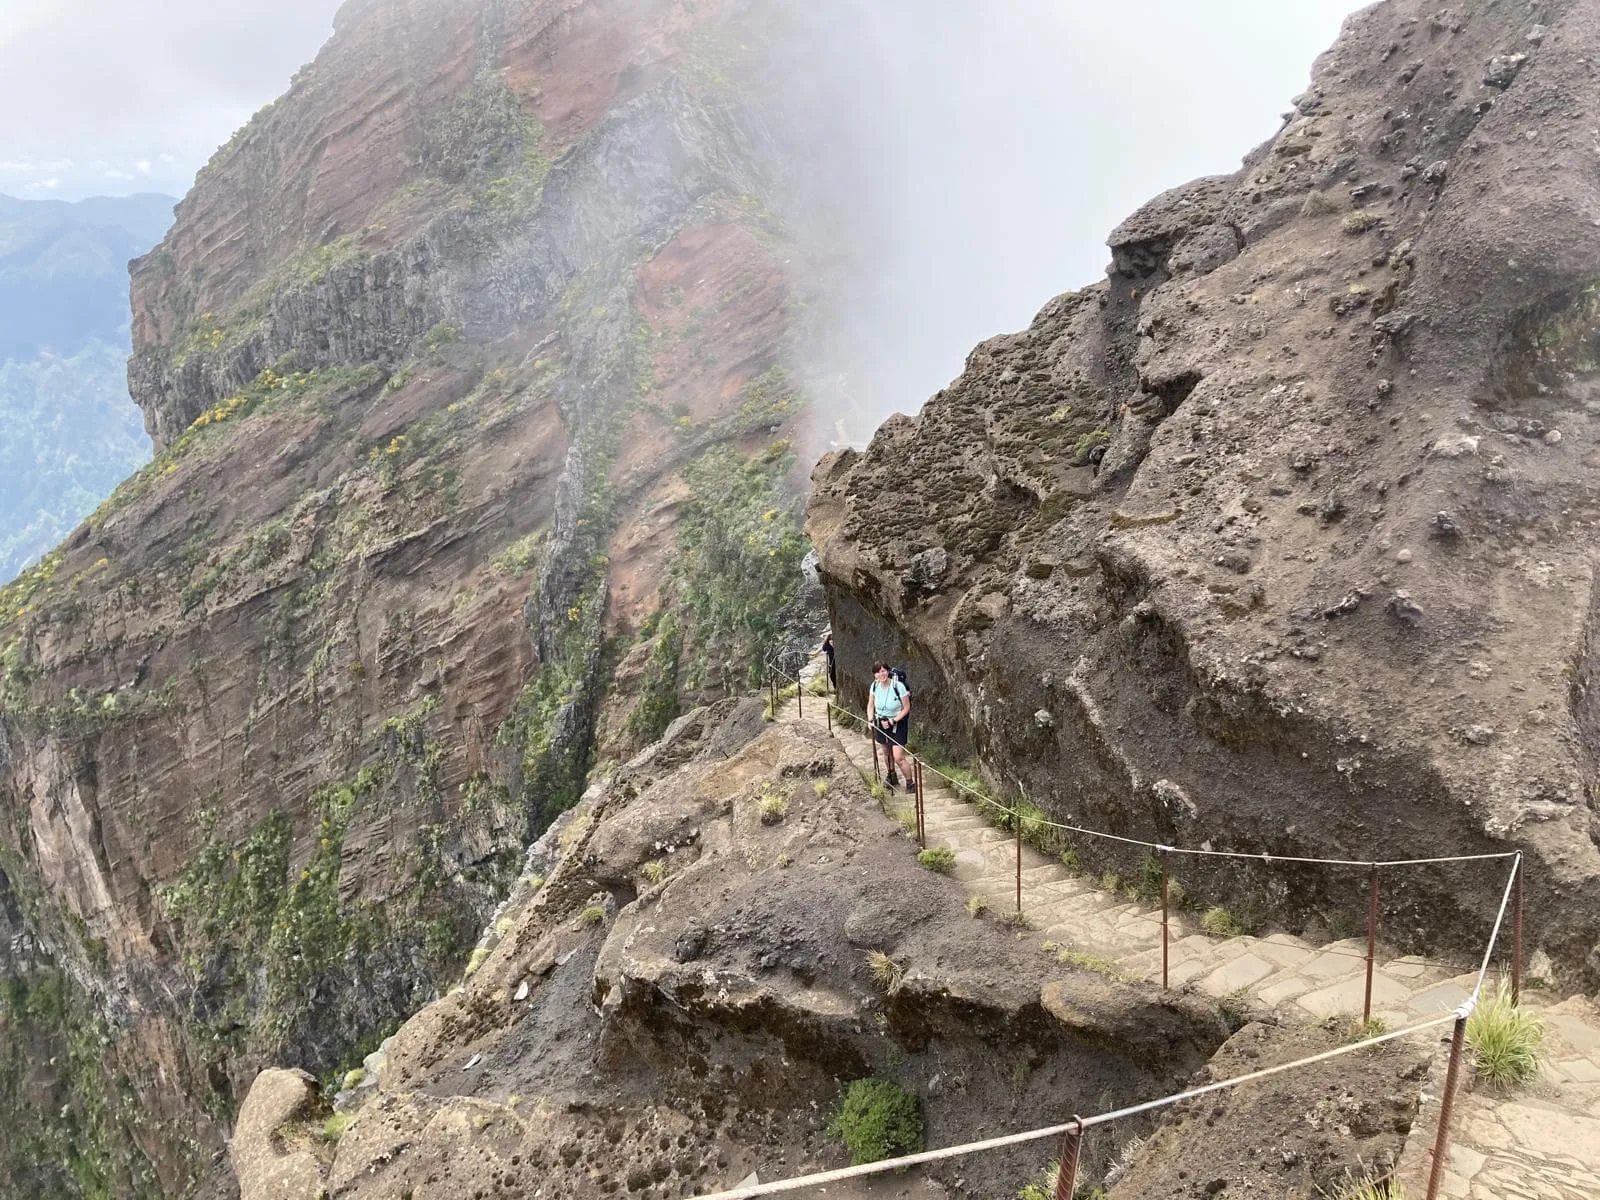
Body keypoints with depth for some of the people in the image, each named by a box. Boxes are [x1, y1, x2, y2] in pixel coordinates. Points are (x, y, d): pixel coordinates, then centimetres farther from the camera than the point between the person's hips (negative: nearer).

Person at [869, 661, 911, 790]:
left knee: (898, 758, -9)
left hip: (897, 724, -5)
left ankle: (910, 784, 7)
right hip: (881, 723, 5)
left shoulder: (898, 686, -23)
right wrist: (871, 720, -8)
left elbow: (906, 708, -14)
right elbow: (871, 705, 7)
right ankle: (891, 777, 42)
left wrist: (893, 721, -20)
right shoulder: (875, 685, -9)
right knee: (887, 754, 20)